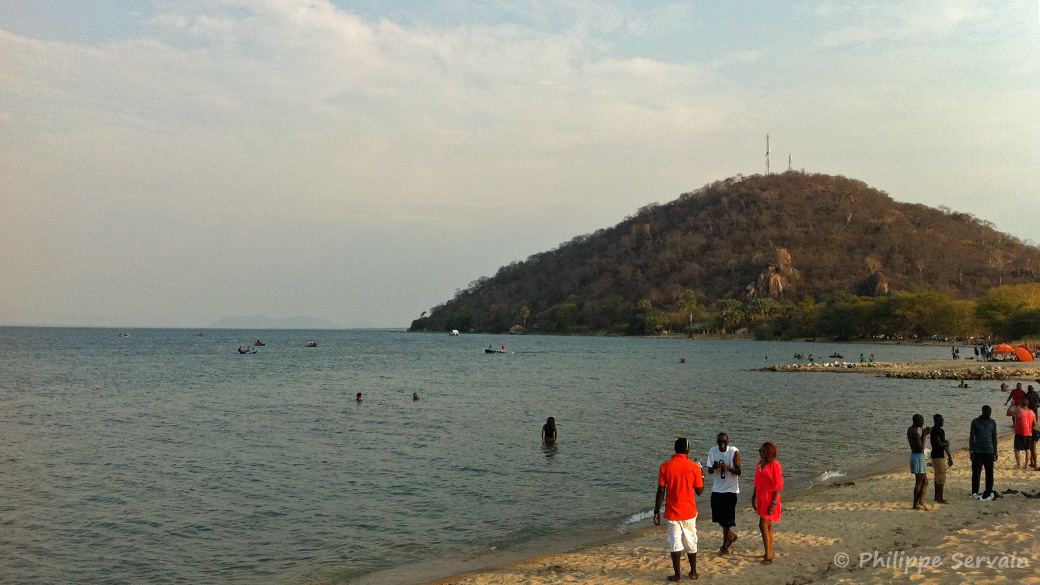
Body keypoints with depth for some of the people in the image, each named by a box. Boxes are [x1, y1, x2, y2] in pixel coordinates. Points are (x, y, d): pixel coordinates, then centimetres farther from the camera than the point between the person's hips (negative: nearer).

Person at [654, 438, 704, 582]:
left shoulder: (665, 466, -8)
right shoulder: (694, 467, -8)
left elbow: (661, 491, -8)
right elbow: (699, 491, -1)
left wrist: (656, 511, 0)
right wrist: (702, 476, 17)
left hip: (672, 512, -1)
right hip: (689, 512, 1)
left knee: (675, 543, 5)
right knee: (691, 542, 16)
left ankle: (678, 575, 9)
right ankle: (693, 572, 27)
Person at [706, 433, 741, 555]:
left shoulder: (734, 452, -11)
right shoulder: (712, 451, 0)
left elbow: (738, 471, -10)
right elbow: (710, 471, 2)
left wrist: (728, 468, -29)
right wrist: (713, 468, -22)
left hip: (730, 489, -4)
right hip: (717, 488, 4)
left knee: (727, 519, -2)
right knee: (718, 517, 12)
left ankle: (725, 546, 11)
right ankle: (731, 535, 38)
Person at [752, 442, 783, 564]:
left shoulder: (775, 465, -15)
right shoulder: (760, 463, 10)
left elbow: (778, 486, -16)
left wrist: (773, 503, -19)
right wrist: (753, 498, 17)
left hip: (770, 498, -8)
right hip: (761, 498, 8)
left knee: (763, 525, -12)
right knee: (768, 526, 13)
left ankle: (768, 556, -10)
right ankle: (770, 553, 20)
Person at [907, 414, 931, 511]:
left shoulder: (910, 430, 12)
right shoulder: (915, 433, -19)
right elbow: (921, 447, -21)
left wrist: (925, 433, 18)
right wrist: (923, 435, -16)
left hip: (914, 455, 10)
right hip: (918, 457, -10)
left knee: (925, 481, 14)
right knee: (919, 482, -3)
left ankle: (921, 503, 11)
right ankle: (916, 504, -1)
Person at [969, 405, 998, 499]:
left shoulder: (993, 423, 6)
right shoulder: (975, 422, -1)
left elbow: (994, 437, 11)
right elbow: (971, 437, 2)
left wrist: (995, 452, 9)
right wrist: (971, 451, -2)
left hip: (989, 452, 2)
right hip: (977, 452, -2)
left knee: (989, 473, 5)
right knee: (976, 472, 0)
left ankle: (988, 492, 14)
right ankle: (975, 492, 10)